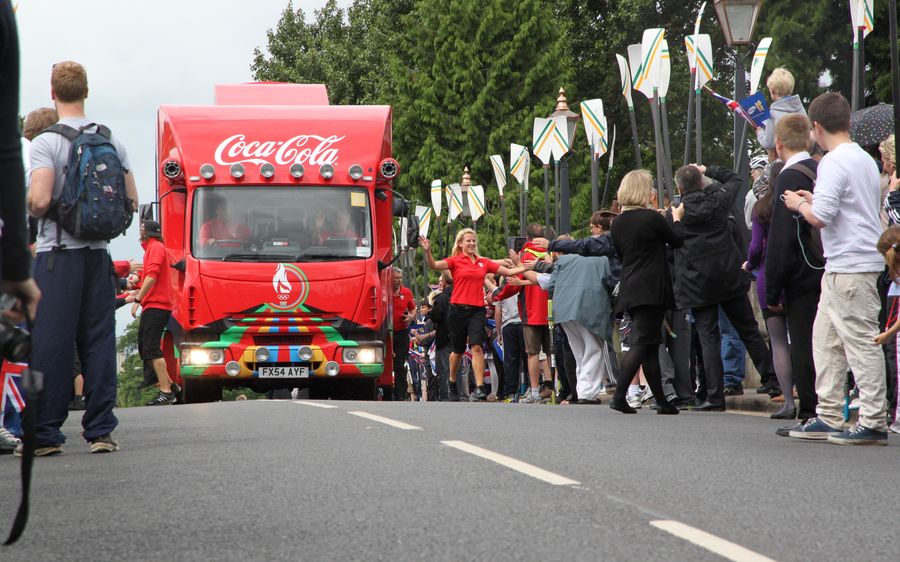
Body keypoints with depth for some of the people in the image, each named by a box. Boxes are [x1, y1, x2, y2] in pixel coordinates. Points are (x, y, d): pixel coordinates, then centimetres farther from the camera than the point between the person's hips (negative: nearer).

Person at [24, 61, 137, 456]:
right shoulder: (111, 141, 7)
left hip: (58, 253, -4)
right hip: (98, 253, 5)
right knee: (99, 343, 6)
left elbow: (40, 200, -19)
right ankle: (101, 430, 5)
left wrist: (27, 208, 3)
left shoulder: (46, 143, -9)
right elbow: (131, 201, 8)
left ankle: (46, 433, -1)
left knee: (49, 345, -1)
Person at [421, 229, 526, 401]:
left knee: (476, 347, -14)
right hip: (458, 309, -1)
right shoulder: (455, 261, 0)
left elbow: (509, 271, 16)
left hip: (477, 310, 1)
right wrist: (427, 252, -34)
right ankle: (452, 382, 34)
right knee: (458, 350, 10)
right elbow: (434, 265, -16)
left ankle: (479, 387, -17)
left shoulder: (483, 263, 10)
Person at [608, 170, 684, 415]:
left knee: (649, 345, 11)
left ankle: (661, 401, 13)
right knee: (642, 344, -9)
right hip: (651, 290, -7)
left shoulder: (618, 223, 8)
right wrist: (676, 218, 20)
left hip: (629, 290, 7)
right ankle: (619, 396, -20)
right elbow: (677, 240, 1)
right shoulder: (652, 218, -11)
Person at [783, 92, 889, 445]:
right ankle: (828, 419, 16)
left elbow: (820, 217, -20)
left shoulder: (834, 162, -14)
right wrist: (815, 201, 21)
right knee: (826, 340, 14)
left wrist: (799, 204, 0)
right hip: (842, 267, 10)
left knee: (861, 342, -7)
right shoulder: (865, 160, 15)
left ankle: (874, 423, -5)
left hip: (850, 266, -10)